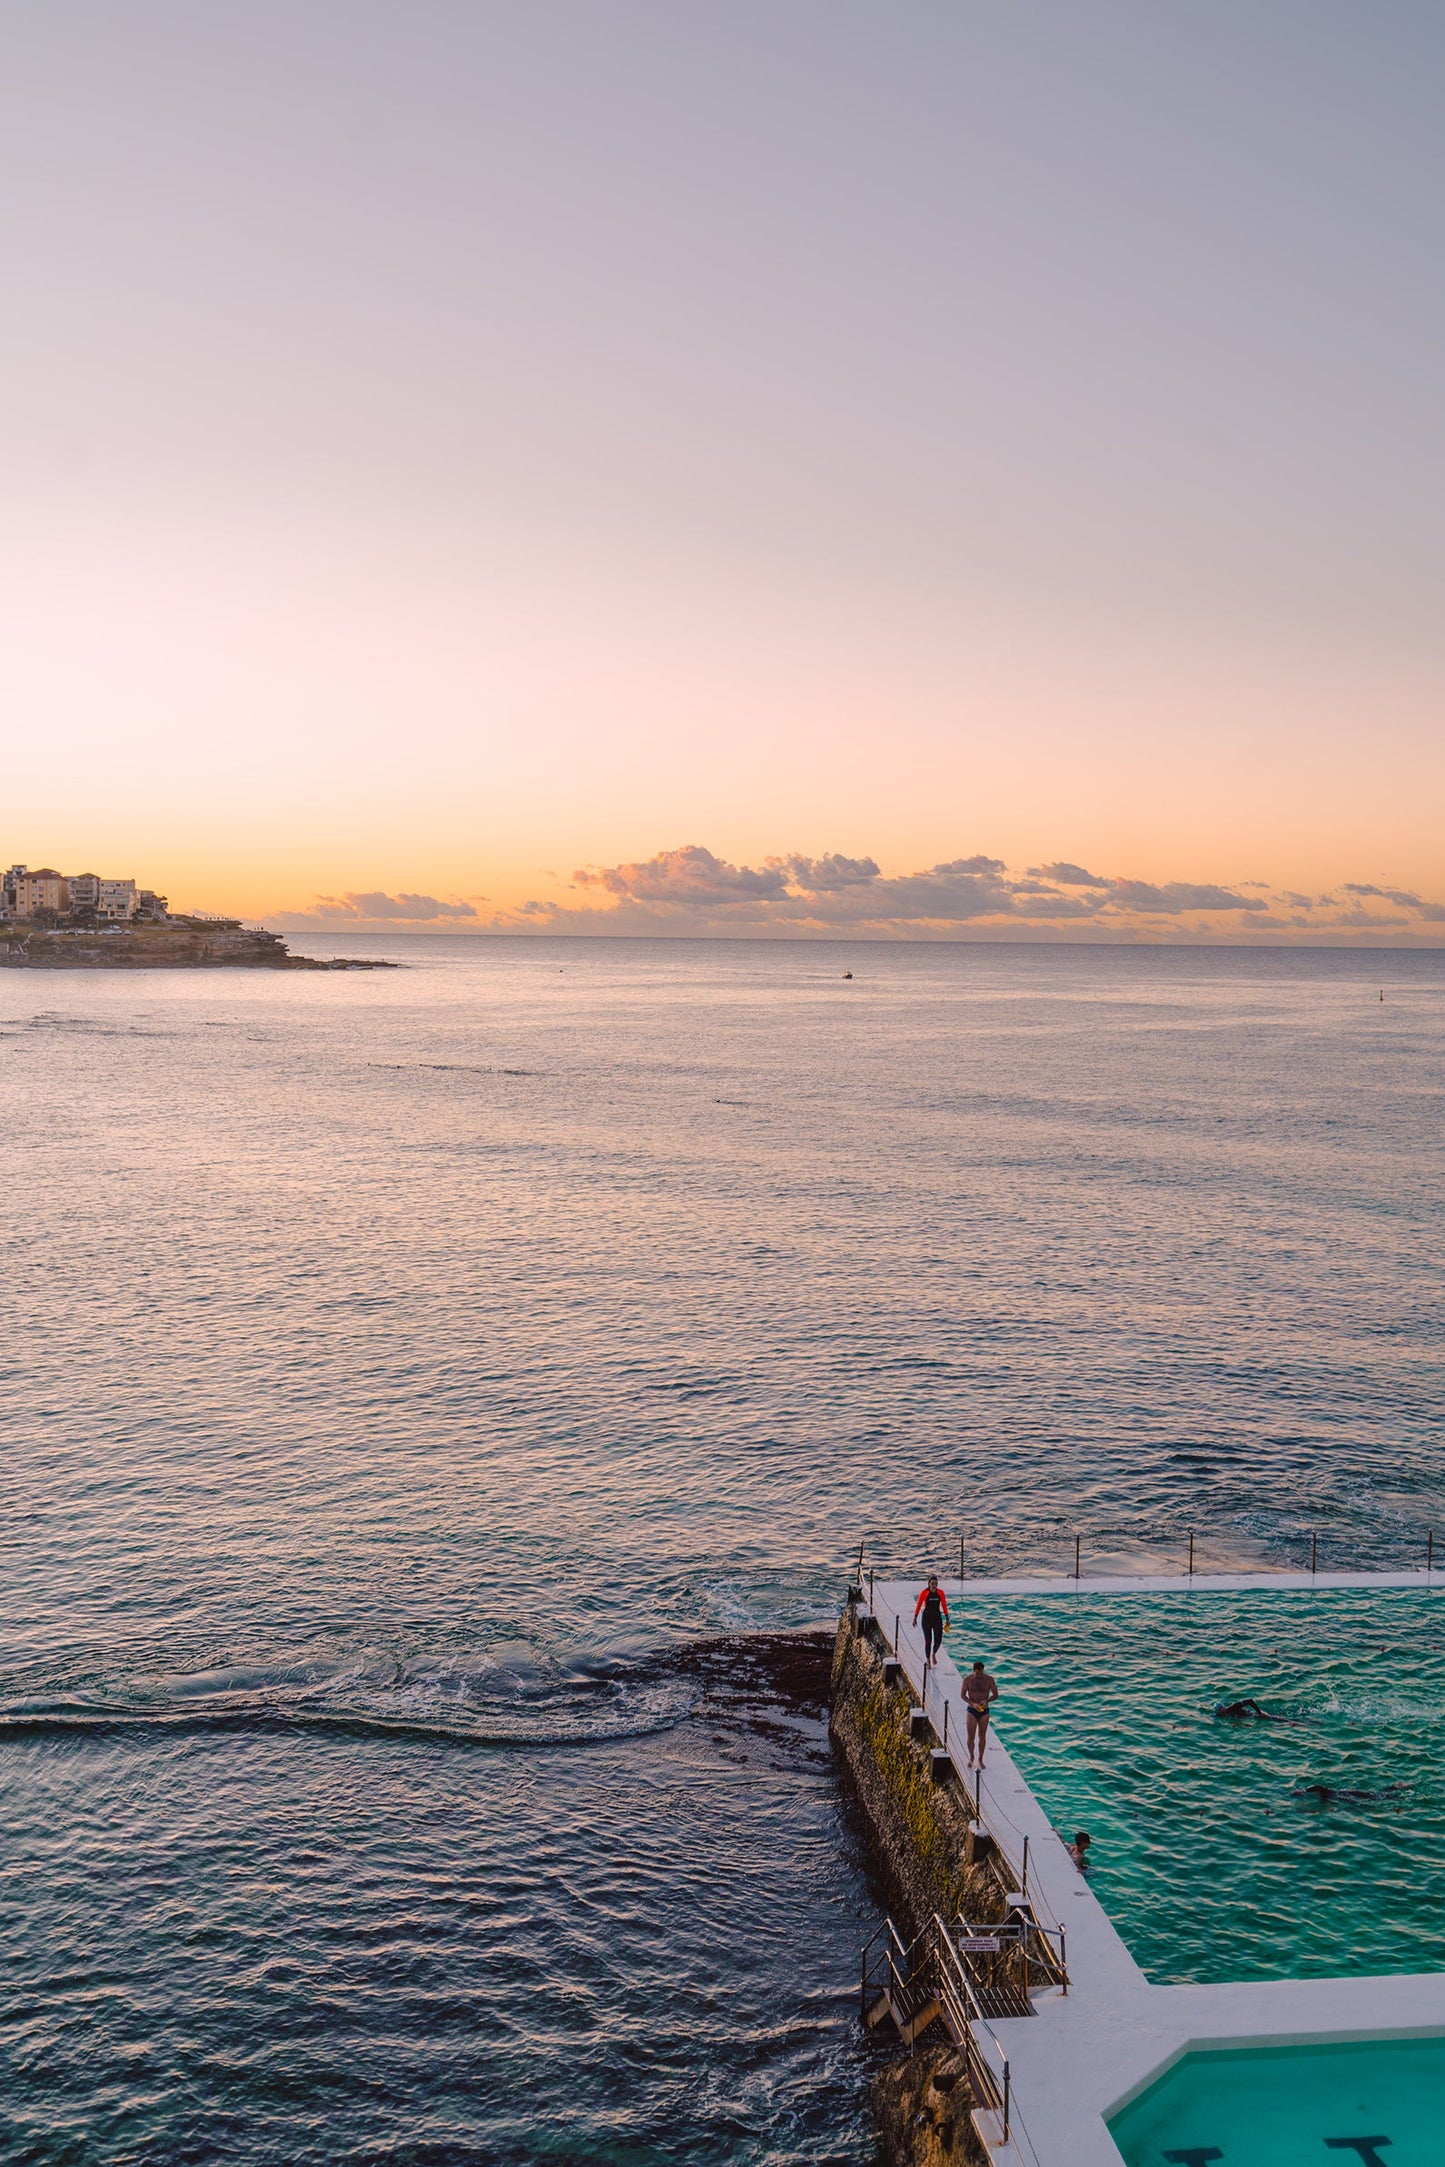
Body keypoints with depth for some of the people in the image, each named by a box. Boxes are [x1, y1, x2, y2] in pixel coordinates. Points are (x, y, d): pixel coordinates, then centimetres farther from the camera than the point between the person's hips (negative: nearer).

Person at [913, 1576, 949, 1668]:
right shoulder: (924, 1592, -9)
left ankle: (933, 1654, 30)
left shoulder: (940, 1593, -3)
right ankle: (928, 1661, 16)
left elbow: (944, 1606, 4)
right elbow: (918, 1605, -3)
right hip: (927, 1618, -2)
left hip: (937, 1617, 2)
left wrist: (947, 1619, 5)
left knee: (938, 1640, -1)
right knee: (928, 1640, 0)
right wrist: (915, 1617, -2)